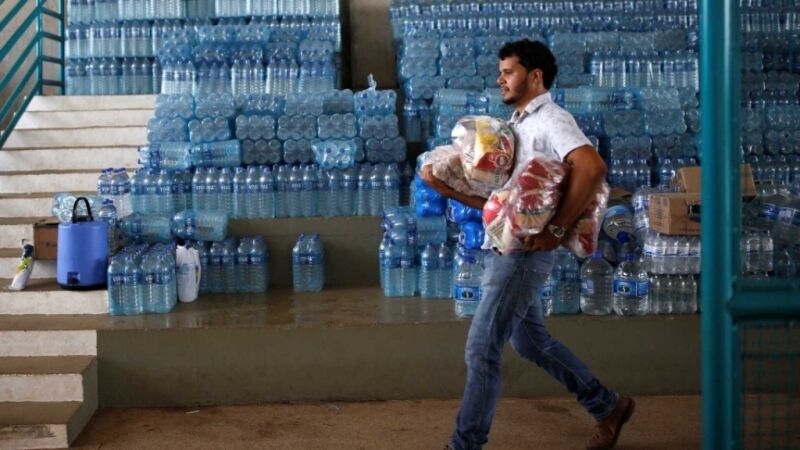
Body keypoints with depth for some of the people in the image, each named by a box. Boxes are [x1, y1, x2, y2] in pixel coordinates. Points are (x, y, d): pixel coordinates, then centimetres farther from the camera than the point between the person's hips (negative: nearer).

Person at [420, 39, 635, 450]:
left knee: (481, 350, -7)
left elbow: (593, 168, -28)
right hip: (503, 248, 10)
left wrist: (556, 230, -26)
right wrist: (448, 188, -1)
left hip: (523, 252, -10)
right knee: (531, 341, 19)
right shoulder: (516, 125, 17)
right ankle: (607, 406, 33)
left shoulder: (551, 121, -11)